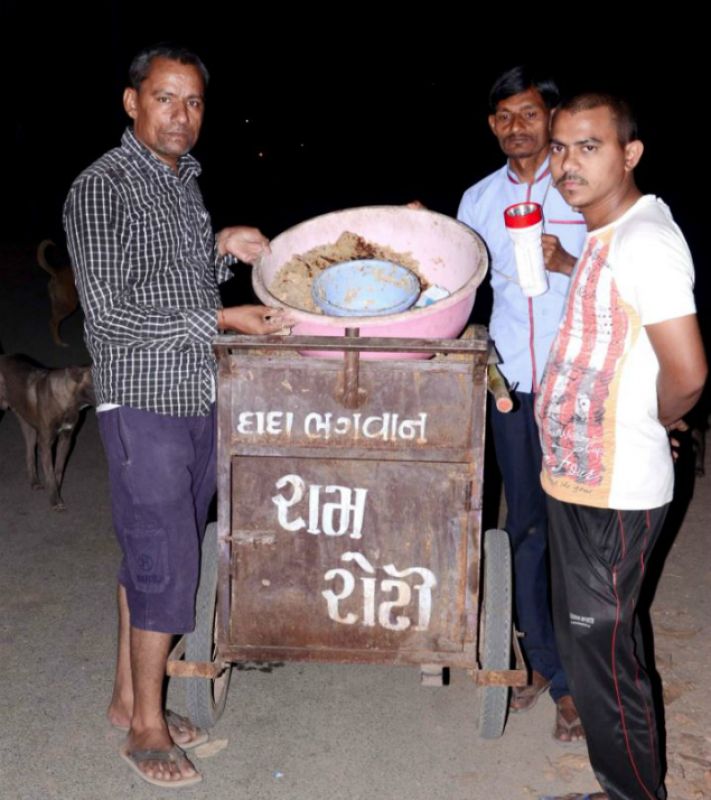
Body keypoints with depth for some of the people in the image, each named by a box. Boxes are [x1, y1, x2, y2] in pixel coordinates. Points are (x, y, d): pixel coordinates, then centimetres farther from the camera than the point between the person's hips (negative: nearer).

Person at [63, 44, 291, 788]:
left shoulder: (184, 181, 13)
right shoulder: (102, 187, -12)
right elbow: (110, 311, -17)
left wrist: (222, 249, 3)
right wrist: (220, 320, -18)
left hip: (196, 398, 8)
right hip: (143, 402, -8)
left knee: (149, 555, 15)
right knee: (166, 564, -3)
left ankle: (128, 695, 30)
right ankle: (146, 724, 16)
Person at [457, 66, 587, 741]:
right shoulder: (479, 199, 13)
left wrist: (567, 263, -16)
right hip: (511, 381, 4)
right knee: (525, 525, 9)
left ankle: (577, 678, 11)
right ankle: (545, 664, 23)